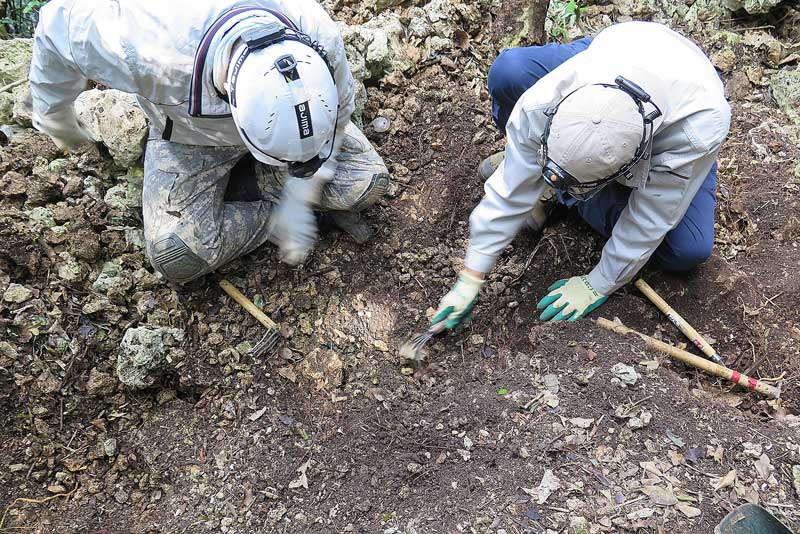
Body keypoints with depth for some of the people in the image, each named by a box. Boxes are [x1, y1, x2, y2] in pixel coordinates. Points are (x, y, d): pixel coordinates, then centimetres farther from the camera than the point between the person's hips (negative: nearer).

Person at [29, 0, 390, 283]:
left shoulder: (320, 38, -36)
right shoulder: (156, 50, -43)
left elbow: (337, 113, -14)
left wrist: (299, 200, -16)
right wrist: (55, 116, -5)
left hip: (268, 108, 2)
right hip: (191, 135, -2)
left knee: (368, 181, -9)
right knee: (175, 255, -20)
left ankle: (238, 182, 0)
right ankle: (272, 214, 2)